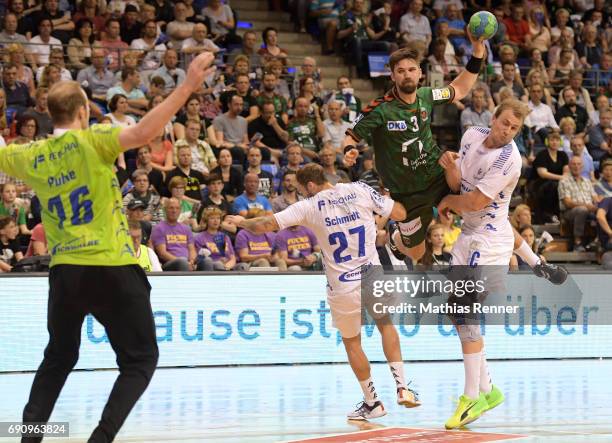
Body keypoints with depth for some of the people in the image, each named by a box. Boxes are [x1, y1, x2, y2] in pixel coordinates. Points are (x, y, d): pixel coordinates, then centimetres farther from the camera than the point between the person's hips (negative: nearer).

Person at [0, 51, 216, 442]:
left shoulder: (32, 157, 7)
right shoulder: (91, 140, -6)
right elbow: (142, 134, -23)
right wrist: (188, 87, -25)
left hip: (65, 270, 5)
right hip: (112, 268, -4)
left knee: (58, 359, 21)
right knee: (140, 360, 5)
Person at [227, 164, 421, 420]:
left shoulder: (309, 207, -5)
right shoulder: (360, 191, -1)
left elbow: (265, 226, -6)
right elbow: (400, 214, 2)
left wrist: (242, 222, 14)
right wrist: (380, 201, 22)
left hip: (342, 289, -2)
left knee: (351, 342, 22)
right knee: (385, 324, 29)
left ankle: (372, 403, 26)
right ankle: (402, 387, 16)